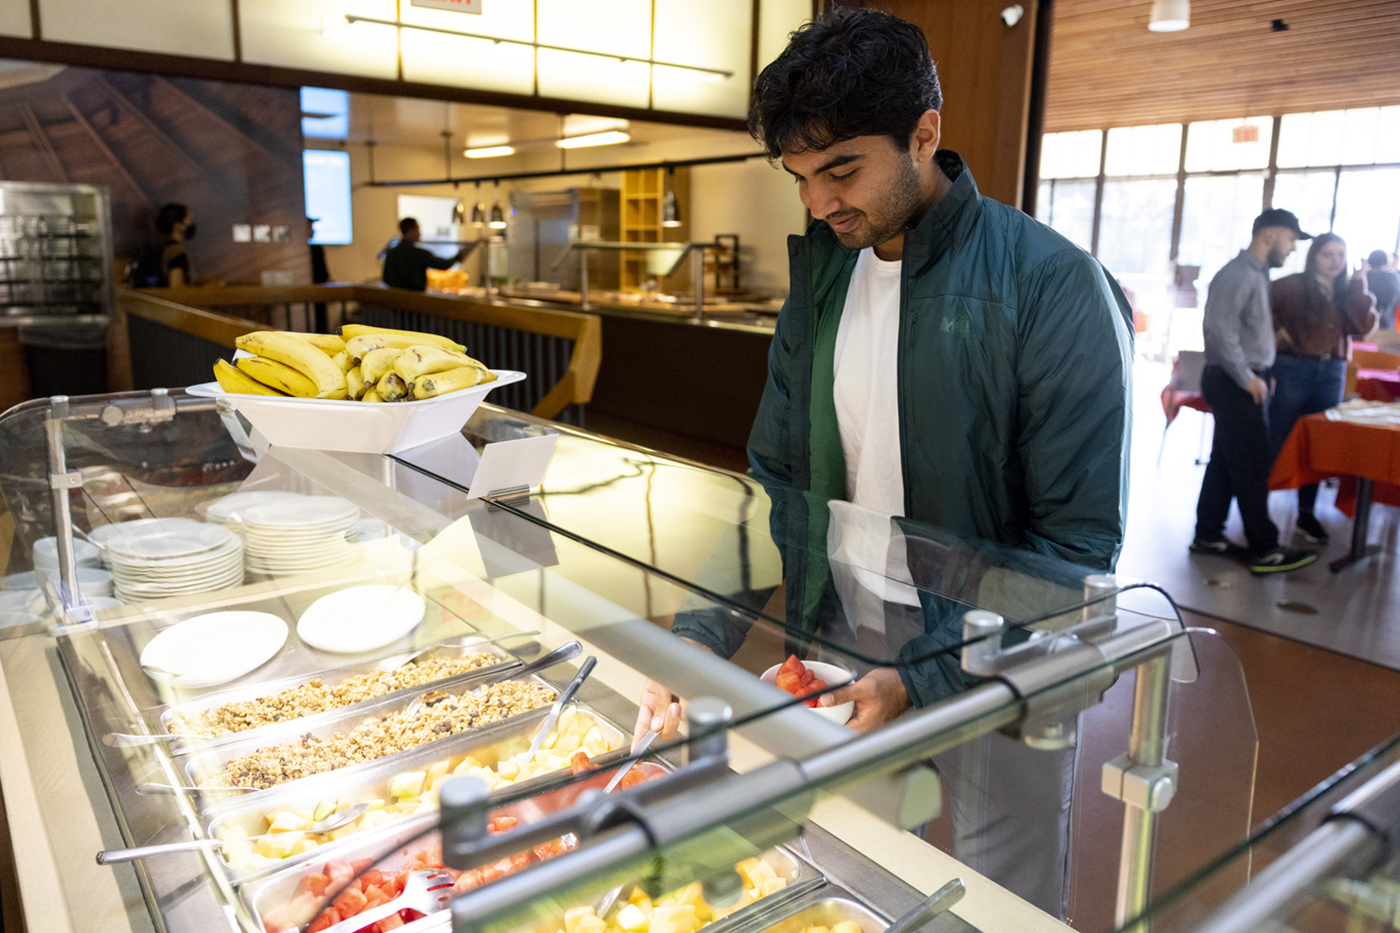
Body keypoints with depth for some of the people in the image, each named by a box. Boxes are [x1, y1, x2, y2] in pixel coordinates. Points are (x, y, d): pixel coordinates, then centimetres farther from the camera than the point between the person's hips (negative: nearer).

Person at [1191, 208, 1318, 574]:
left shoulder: (1256, 273, 16)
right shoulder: (1237, 274, -15)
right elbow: (1219, 329, -23)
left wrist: (1260, 374, 9)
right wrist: (1247, 378, -19)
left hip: (1247, 382, 10)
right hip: (1234, 384, -10)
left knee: (1225, 462, 13)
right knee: (1252, 466, -5)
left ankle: (1208, 535, 21)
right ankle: (1263, 551, 1)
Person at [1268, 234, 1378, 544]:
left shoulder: (1348, 293, 10)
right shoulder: (1292, 286, -5)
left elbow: (1364, 327, -3)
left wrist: (1358, 287, -6)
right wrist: (1275, 330, -15)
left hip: (1332, 374, 5)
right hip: (1293, 369, -5)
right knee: (1276, 442, -2)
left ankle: (1306, 514, 20)